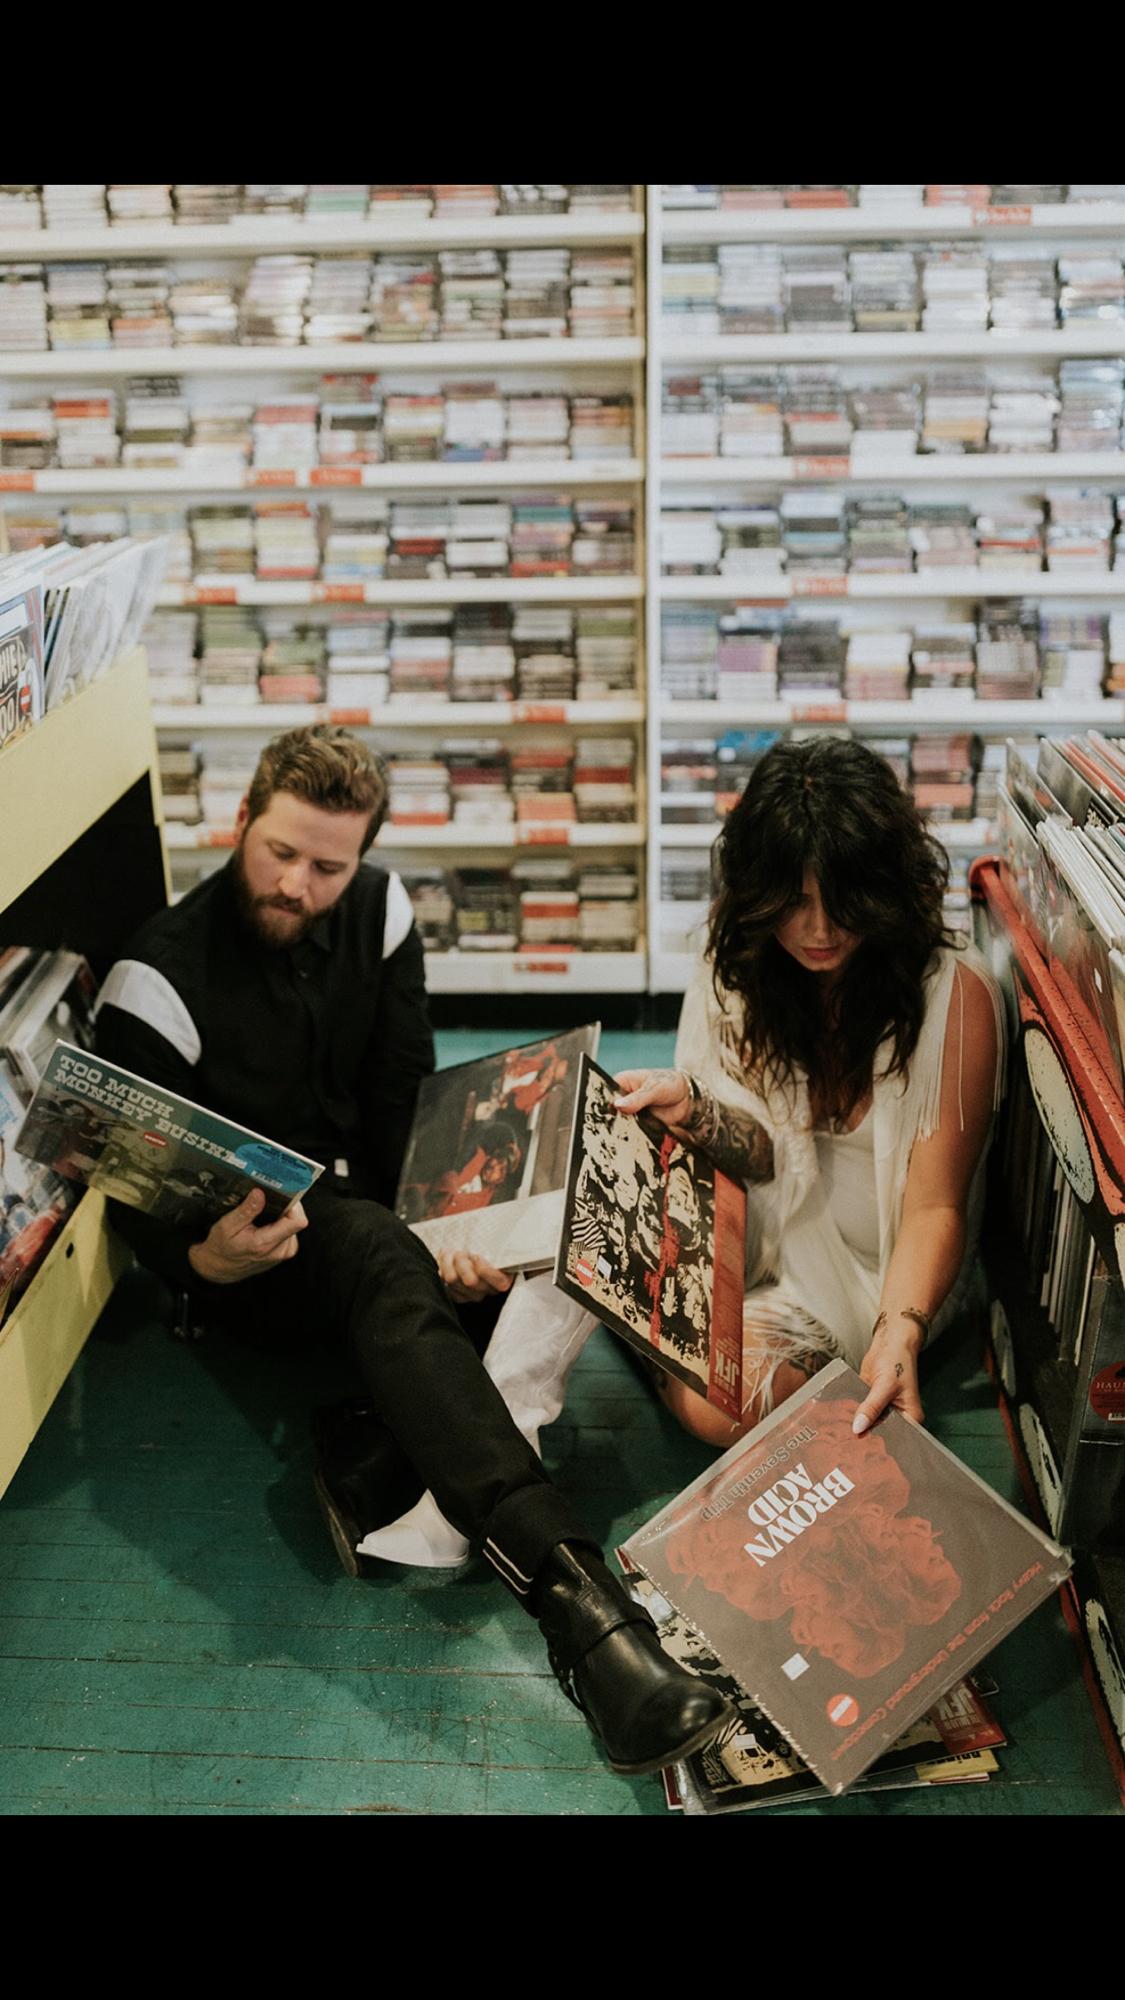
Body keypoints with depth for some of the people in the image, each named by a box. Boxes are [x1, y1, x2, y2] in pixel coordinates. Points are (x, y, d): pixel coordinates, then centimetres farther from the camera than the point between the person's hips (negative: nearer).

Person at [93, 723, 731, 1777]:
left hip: (361, 1206, 7)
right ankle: (569, 1591, -56)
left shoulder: (377, 912, -2)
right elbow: (135, 1197, -12)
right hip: (243, 1250, -6)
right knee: (377, 1254, -40)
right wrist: (202, 1259, -35)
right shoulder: (160, 979, -16)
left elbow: (410, 1100, -1)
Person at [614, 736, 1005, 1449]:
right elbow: (765, 1153, -7)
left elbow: (935, 1205, -17)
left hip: (876, 1262, -4)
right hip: (772, 1223, 4)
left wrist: (899, 1334, -33)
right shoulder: (739, 965, -6)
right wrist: (693, 1108, -28)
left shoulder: (954, 993, -19)